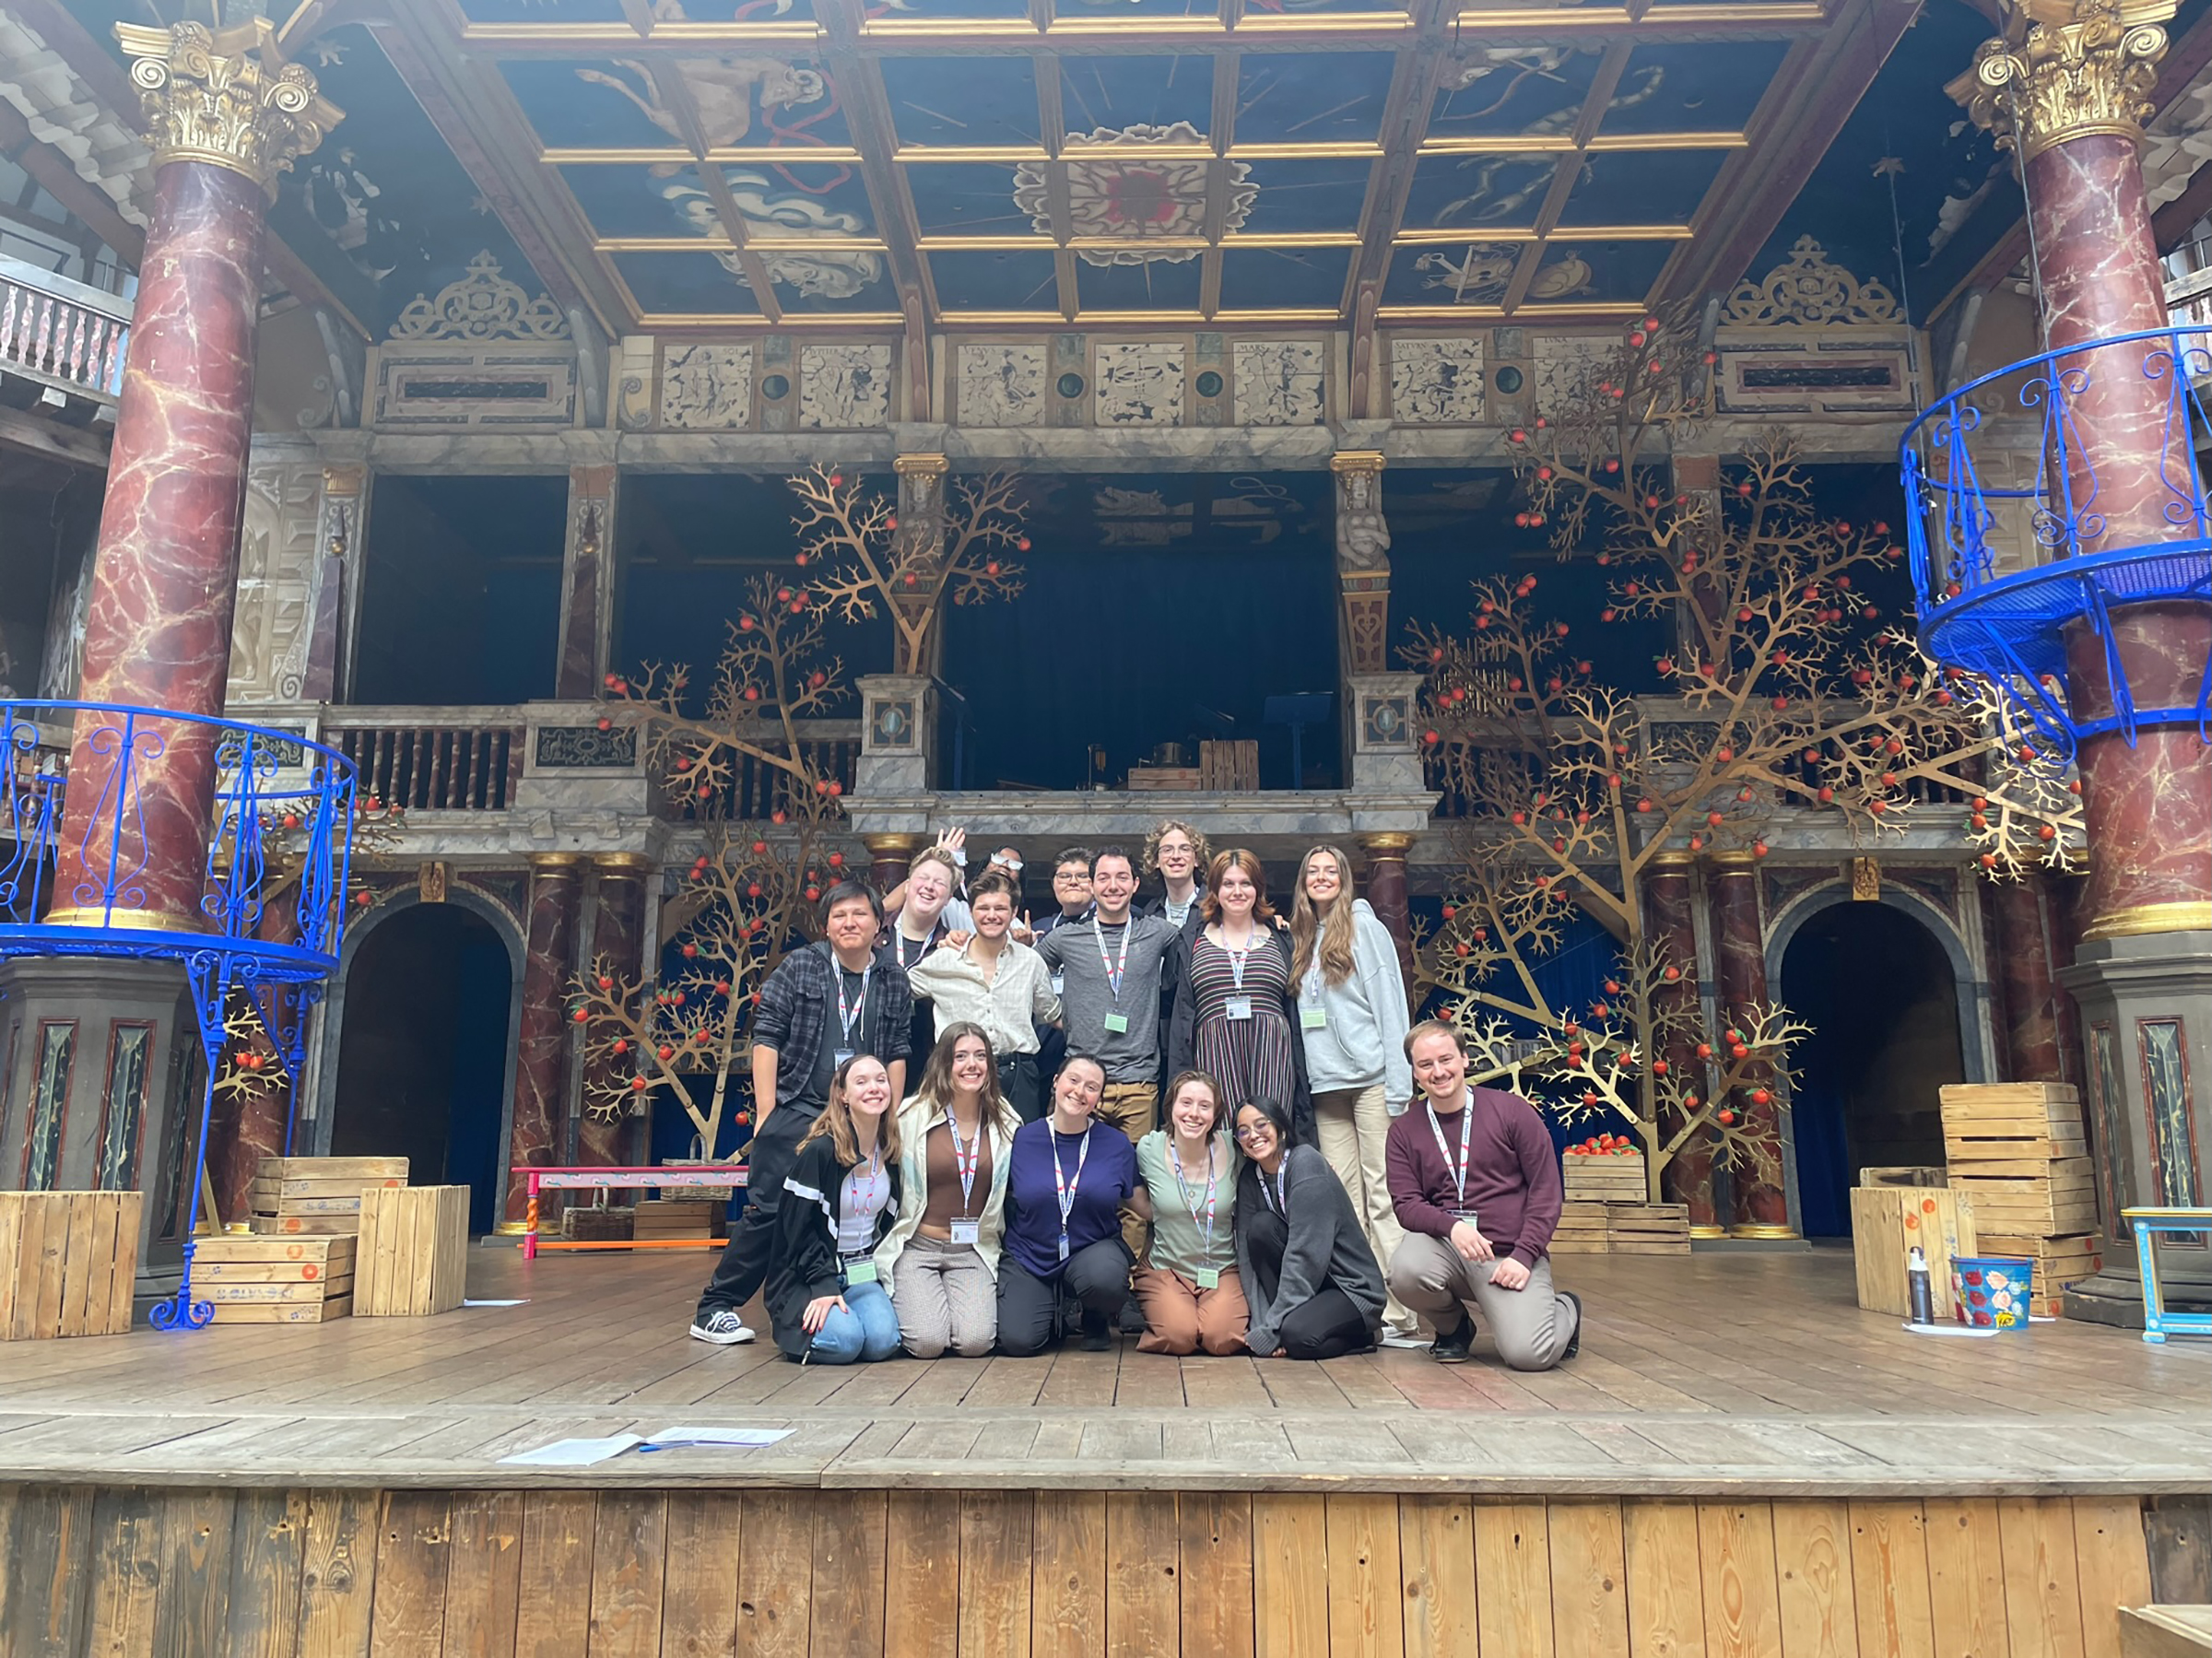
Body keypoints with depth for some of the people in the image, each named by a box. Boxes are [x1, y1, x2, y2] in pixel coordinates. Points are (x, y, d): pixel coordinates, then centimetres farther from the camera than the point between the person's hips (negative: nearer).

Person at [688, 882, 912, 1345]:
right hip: (795, 1112, -3)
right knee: (768, 1211, -4)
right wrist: (766, 1114, -6)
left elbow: (897, 1055, 10)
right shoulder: (799, 967, 1)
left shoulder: (894, 982, 8)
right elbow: (766, 1038, -1)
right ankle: (714, 1309, 6)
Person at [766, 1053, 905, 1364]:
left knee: (882, 1341, -22)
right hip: (808, 1276, -5)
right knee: (843, 1341, -29)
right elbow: (798, 1227, -14)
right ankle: (788, 1320, 4)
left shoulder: (892, 1154, 3)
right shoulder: (819, 1151, -15)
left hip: (863, 1273, 5)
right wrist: (824, 1285, -21)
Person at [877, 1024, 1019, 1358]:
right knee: (927, 1342, -19)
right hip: (917, 1246, -2)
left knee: (975, 1342, -18)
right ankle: (906, 1300, 14)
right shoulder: (913, 1115, -5)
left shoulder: (1005, 1123, 2)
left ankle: (972, 1301, 15)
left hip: (975, 1252, 2)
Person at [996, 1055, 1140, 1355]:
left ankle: (1097, 1320, 3)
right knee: (1017, 1341, -21)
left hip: (1094, 1251, 0)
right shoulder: (1021, 1139, -3)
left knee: (1106, 1277, -36)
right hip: (1028, 1258, 0)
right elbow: (1004, 1204, 9)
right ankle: (1052, 1308, 16)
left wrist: (1131, 1263, 3)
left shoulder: (1118, 1145, -2)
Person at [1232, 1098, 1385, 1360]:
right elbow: (1248, 1254, -4)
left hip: (1352, 1288, -5)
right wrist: (1262, 1323, -17)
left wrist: (1269, 1331, -23)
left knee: (1298, 1335, -32)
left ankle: (1357, 1334, -1)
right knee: (1260, 1226, -19)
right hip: (1309, 1282, 5)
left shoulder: (1306, 1162, -19)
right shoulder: (1249, 1179, 1)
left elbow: (1305, 1252, -24)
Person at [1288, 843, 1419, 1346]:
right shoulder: (1301, 940, 17)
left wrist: (1398, 1088, -12)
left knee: (1382, 1193, -8)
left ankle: (1397, 1313, -7)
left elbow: (1390, 1003, -5)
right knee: (1345, 1197, 5)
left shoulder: (1364, 926, 1)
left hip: (1371, 1078, -5)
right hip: (1325, 1084, 6)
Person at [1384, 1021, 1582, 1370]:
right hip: (1443, 1245, 2)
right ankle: (1453, 1325, 6)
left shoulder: (1512, 1111, -1)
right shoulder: (1404, 1132, 4)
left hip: (1509, 1252, -2)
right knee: (1406, 1271, -32)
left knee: (1528, 1354, -22)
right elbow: (1406, 1204, -1)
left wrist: (1523, 1255, -12)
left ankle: (1565, 1309, 18)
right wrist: (1451, 1226, -22)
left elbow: (1546, 1191, -1)